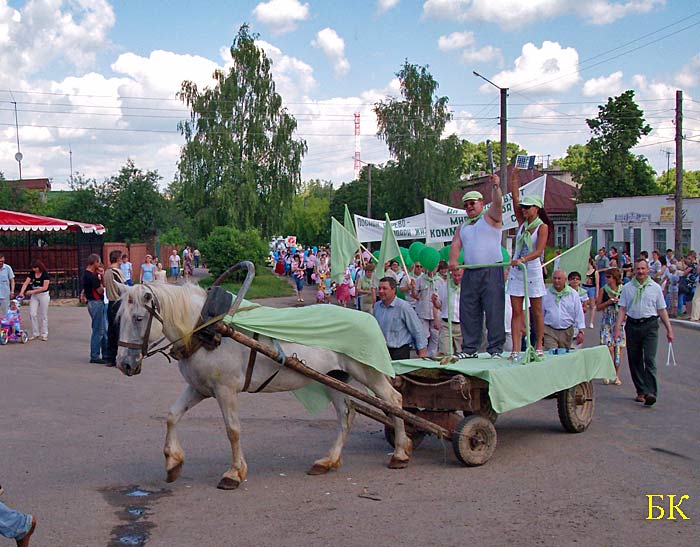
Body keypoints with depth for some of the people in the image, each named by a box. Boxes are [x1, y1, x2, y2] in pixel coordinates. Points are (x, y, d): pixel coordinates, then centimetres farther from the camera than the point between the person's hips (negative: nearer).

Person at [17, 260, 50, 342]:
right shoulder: (32, 273, 1)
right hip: (34, 296, 4)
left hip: (43, 295, -4)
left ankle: (44, 334, 11)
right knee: (32, 314, -2)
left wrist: (32, 291, -20)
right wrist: (21, 292, -20)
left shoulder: (45, 274, -13)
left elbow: (45, 287, -18)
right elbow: (26, 283, -5)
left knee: (43, 315, 2)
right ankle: (35, 333, 8)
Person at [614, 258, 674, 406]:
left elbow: (662, 310, 9)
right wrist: (618, 327, -5)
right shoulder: (627, 288, 8)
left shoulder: (655, 288, 7)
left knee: (649, 359, -13)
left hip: (650, 325, -2)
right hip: (632, 325, 2)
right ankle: (640, 391, 18)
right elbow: (622, 309, 5)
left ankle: (650, 392, -17)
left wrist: (669, 329, 6)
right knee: (635, 360, 7)